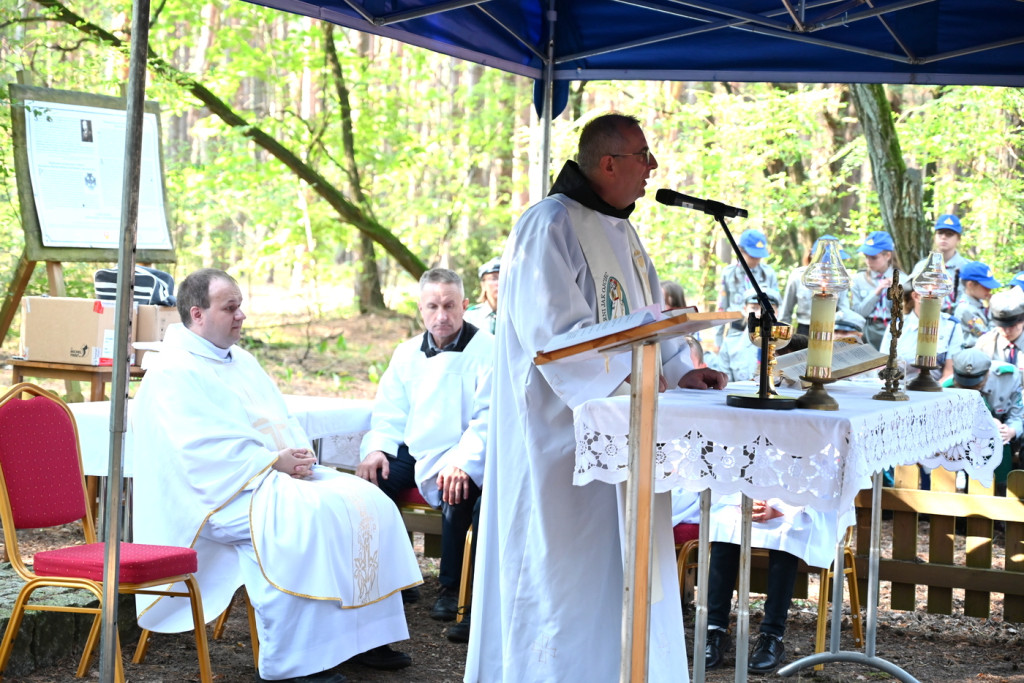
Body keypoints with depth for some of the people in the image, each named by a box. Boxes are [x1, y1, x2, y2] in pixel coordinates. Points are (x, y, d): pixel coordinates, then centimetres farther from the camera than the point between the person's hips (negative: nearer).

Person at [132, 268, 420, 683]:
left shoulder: (242, 361, 20)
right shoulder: (173, 374, -9)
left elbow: (281, 423, 20)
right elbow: (202, 451, -19)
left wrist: (299, 456, -3)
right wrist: (272, 462, -20)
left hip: (279, 474, 9)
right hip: (229, 492, -9)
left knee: (369, 503, -6)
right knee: (304, 516, -34)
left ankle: (362, 634, 0)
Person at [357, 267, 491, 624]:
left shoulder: (486, 350, -5)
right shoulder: (407, 353, 13)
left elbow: (489, 418, -13)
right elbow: (389, 413, 14)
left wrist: (463, 463, -28)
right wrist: (376, 449, -8)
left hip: (459, 454, -5)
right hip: (413, 451, 5)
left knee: (456, 490, -35)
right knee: (371, 477, -20)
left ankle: (452, 588, -18)